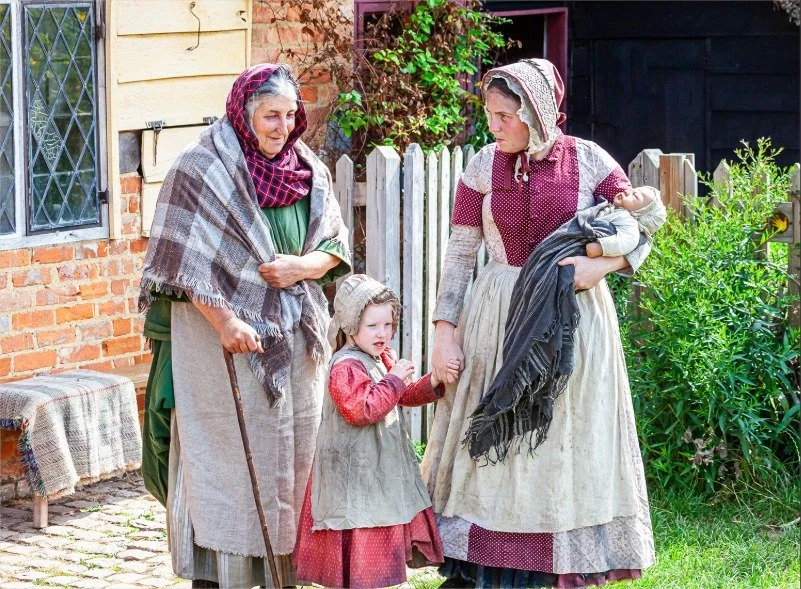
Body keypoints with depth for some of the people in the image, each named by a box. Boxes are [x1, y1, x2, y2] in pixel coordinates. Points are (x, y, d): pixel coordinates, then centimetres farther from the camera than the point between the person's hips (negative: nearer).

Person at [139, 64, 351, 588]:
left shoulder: (309, 169, 8)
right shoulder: (202, 169, -8)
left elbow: (337, 245, 12)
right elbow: (183, 259, -12)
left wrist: (303, 265, -10)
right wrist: (224, 320, -19)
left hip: (299, 339, 5)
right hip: (228, 339, -5)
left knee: (294, 459, 8)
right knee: (226, 462, -4)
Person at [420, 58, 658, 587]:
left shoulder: (588, 160, -3)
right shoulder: (483, 167, 1)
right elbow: (460, 255, 3)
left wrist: (601, 265, -16)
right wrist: (444, 331, -3)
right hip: (498, 321, 1)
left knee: (568, 444, 4)